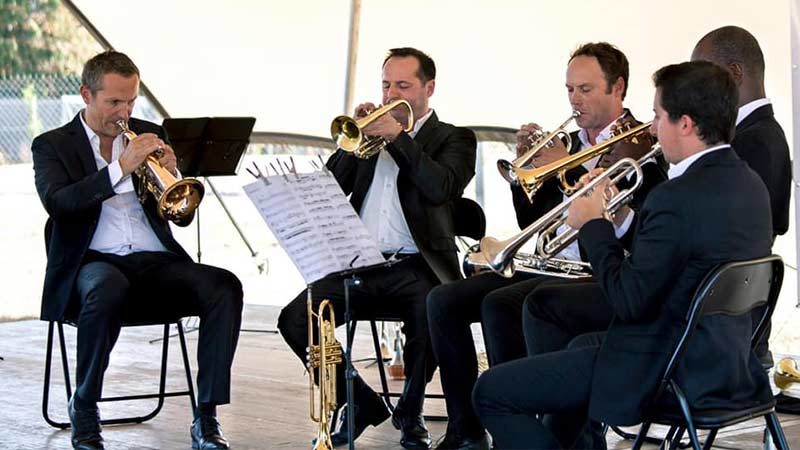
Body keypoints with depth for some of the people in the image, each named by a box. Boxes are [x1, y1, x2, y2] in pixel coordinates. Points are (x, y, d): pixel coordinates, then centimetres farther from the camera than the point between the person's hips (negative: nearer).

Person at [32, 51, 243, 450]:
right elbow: (57, 201, -14)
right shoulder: (52, 146, 8)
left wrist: (171, 175, -9)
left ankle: (206, 417, -22)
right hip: (94, 262, -3)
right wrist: (120, 168, -22)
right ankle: (84, 409, -18)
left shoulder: (149, 135, 17)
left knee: (224, 286, -25)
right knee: (108, 287, -40)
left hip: (155, 263, 3)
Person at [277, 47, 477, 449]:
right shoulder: (370, 130, 21)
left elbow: (441, 187, -12)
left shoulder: (453, 139, 10)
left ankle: (410, 412, -6)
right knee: (295, 321, -17)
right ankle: (361, 404, 4)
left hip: (414, 267, -4)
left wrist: (397, 135, -13)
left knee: (432, 317, -35)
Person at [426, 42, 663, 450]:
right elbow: (532, 220, 19)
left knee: (499, 305, -30)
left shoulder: (641, 144, -4)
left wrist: (569, 167, -17)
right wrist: (524, 162, 4)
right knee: (443, 300, -7)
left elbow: (624, 220, -19)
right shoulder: (570, 142, 19)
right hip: (547, 263, 8)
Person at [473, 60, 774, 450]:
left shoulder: (678, 198, -25)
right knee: (583, 345, 36)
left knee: (491, 392, -2)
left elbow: (627, 301, -21)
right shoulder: (749, 183, 4)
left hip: (660, 374, -10)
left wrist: (593, 224, -8)